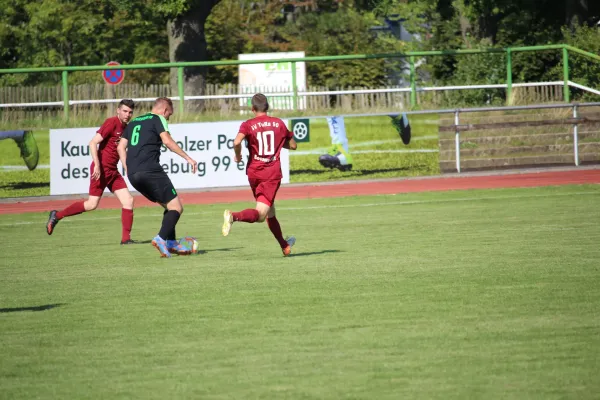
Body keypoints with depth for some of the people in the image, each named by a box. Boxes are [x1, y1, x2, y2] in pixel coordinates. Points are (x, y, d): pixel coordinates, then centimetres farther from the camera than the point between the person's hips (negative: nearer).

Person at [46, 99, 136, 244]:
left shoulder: (126, 128, 12)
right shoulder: (112, 123, -12)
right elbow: (93, 143, -18)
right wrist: (97, 165, -24)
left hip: (113, 171, 8)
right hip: (101, 169, -8)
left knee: (128, 200, -3)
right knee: (92, 204, -8)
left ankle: (126, 238, 0)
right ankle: (57, 215, 7)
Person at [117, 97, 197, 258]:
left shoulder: (134, 122, 25)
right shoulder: (158, 119, 4)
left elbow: (120, 147, 20)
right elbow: (167, 141, -12)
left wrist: (128, 170, 19)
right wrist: (187, 157, -11)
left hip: (133, 174, 8)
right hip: (150, 170, -8)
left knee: (168, 206, 19)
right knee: (176, 207, -5)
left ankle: (171, 243, 11)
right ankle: (161, 238, -26)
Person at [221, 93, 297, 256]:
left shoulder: (248, 125, -2)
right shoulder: (279, 123, 5)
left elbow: (237, 141, -22)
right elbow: (293, 145, 14)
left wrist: (237, 155, -3)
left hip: (254, 172, 2)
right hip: (272, 173, -2)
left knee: (270, 212, 19)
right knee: (260, 214, -11)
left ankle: (284, 245, 30)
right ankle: (234, 216, -40)